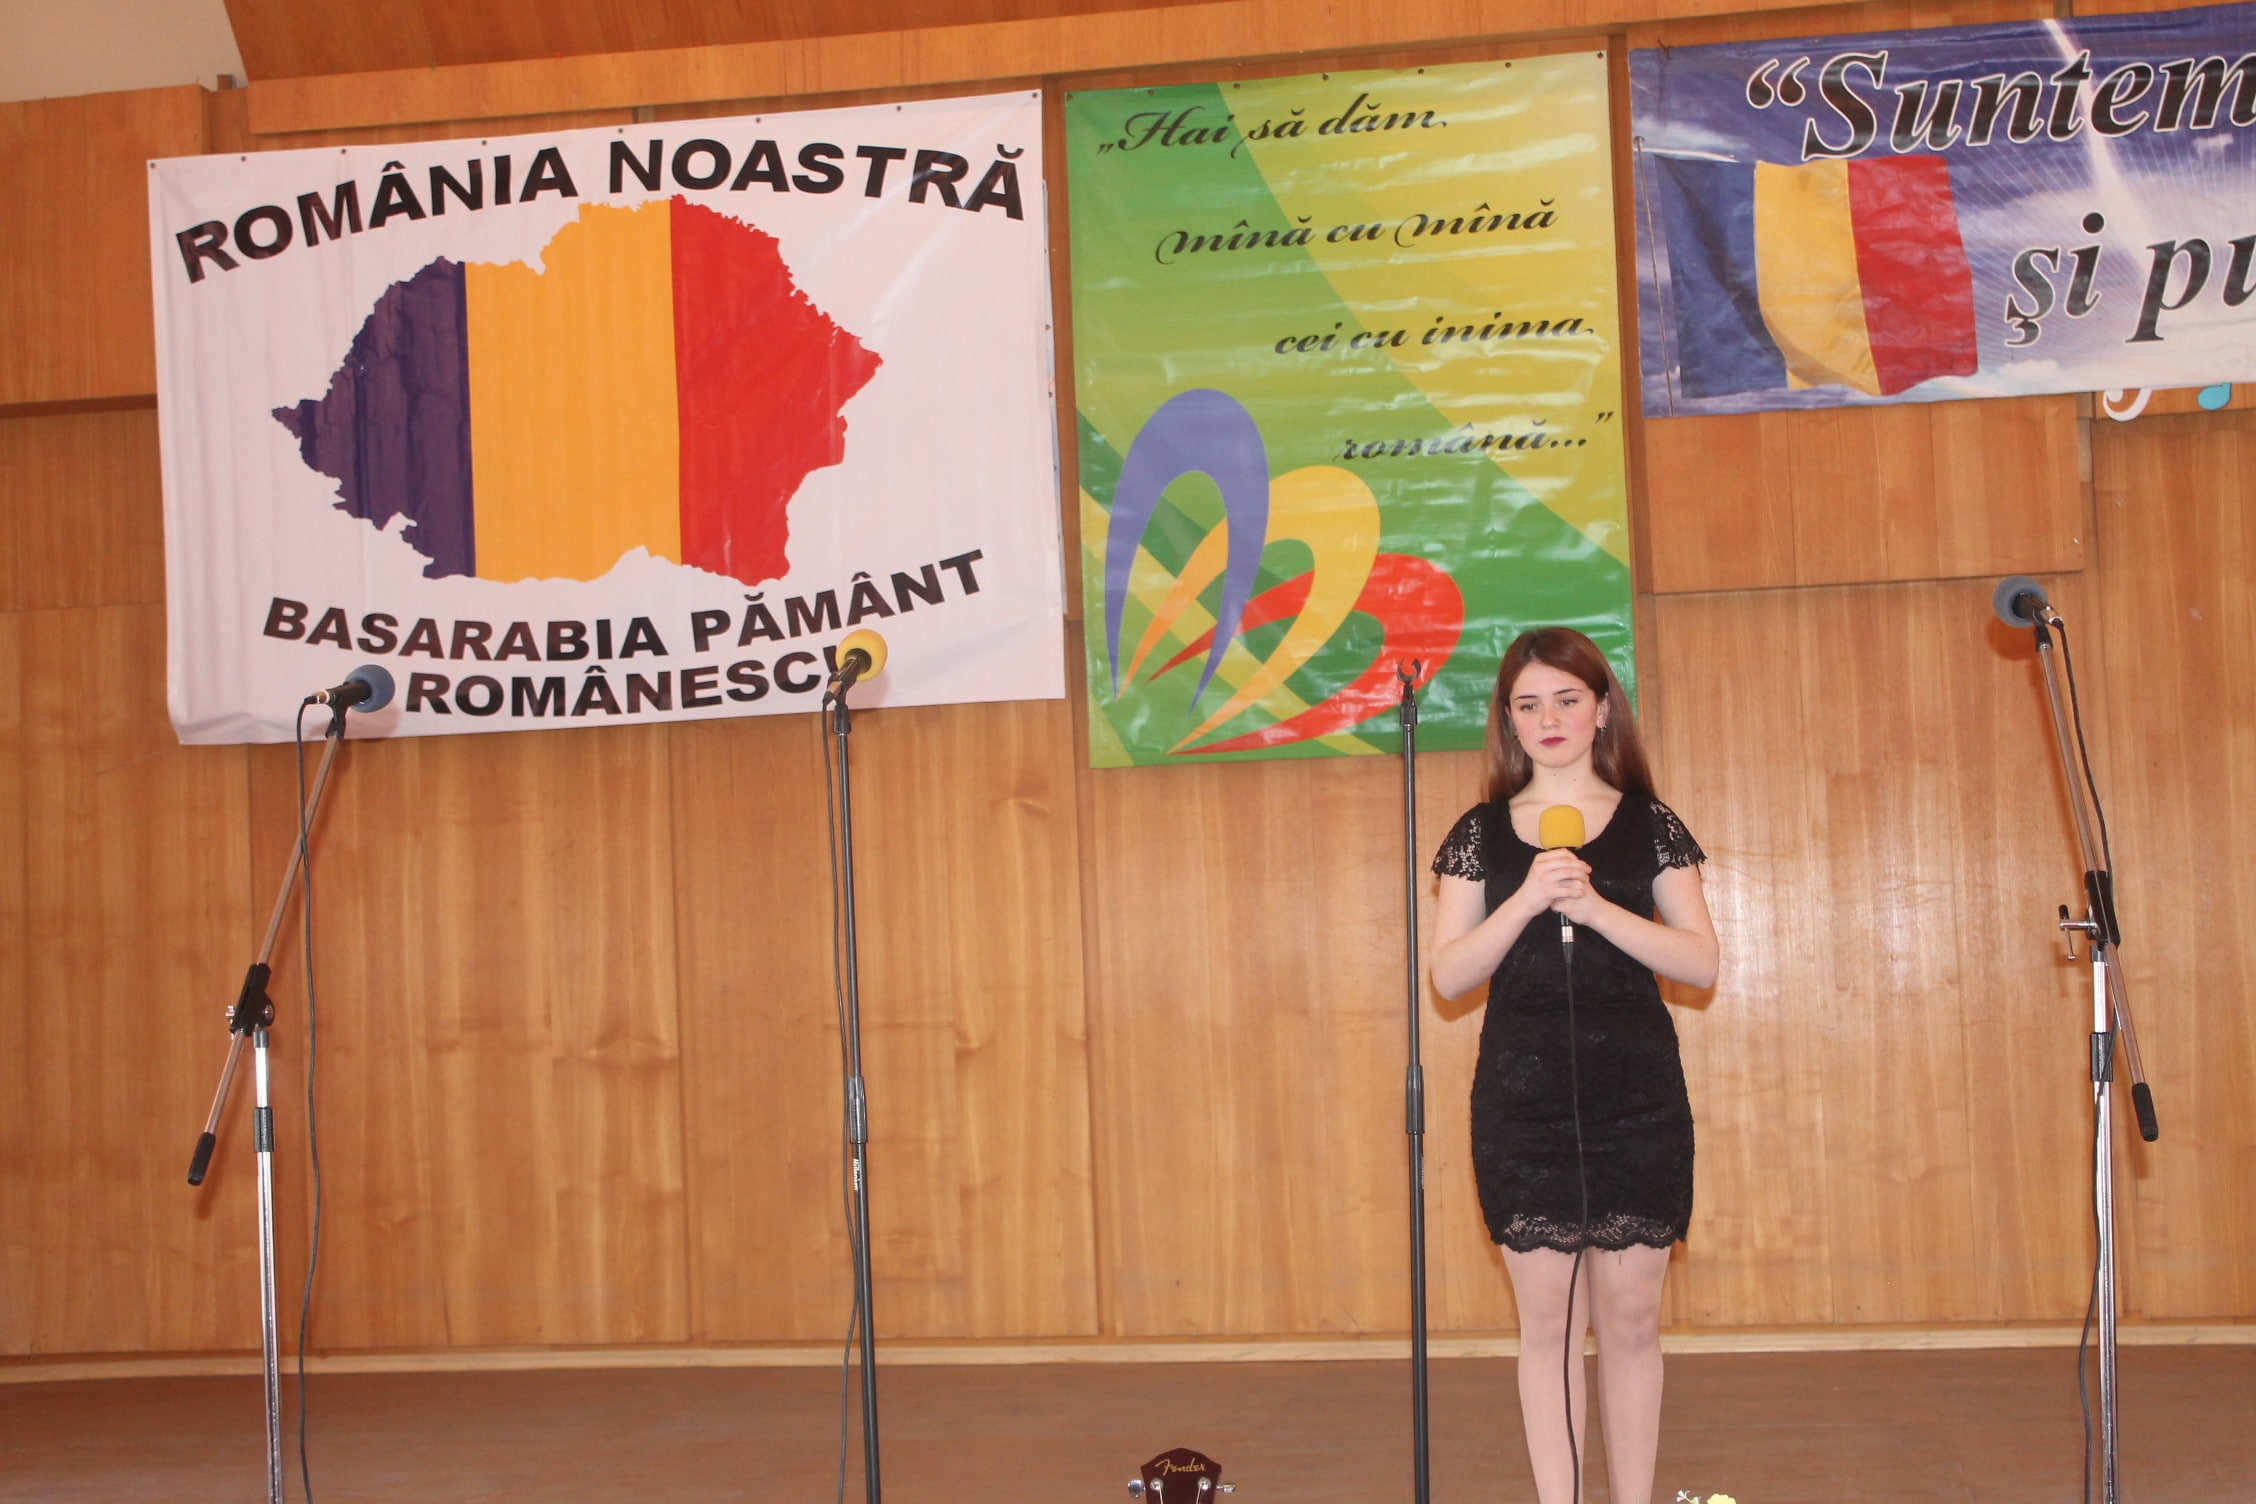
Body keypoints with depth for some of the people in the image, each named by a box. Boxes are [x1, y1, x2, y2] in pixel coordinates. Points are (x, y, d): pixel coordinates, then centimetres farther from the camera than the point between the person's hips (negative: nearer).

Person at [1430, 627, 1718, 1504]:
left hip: (1636, 1096, 0)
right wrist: (1525, 902, -14)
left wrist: (1596, 907, -15)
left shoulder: (1649, 824, 6)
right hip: (1521, 1096, 0)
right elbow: (1449, 975, 0)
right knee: (1547, 1320, 3)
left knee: (1630, 1315, 4)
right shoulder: (1480, 834, 7)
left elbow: (1700, 962, -2)